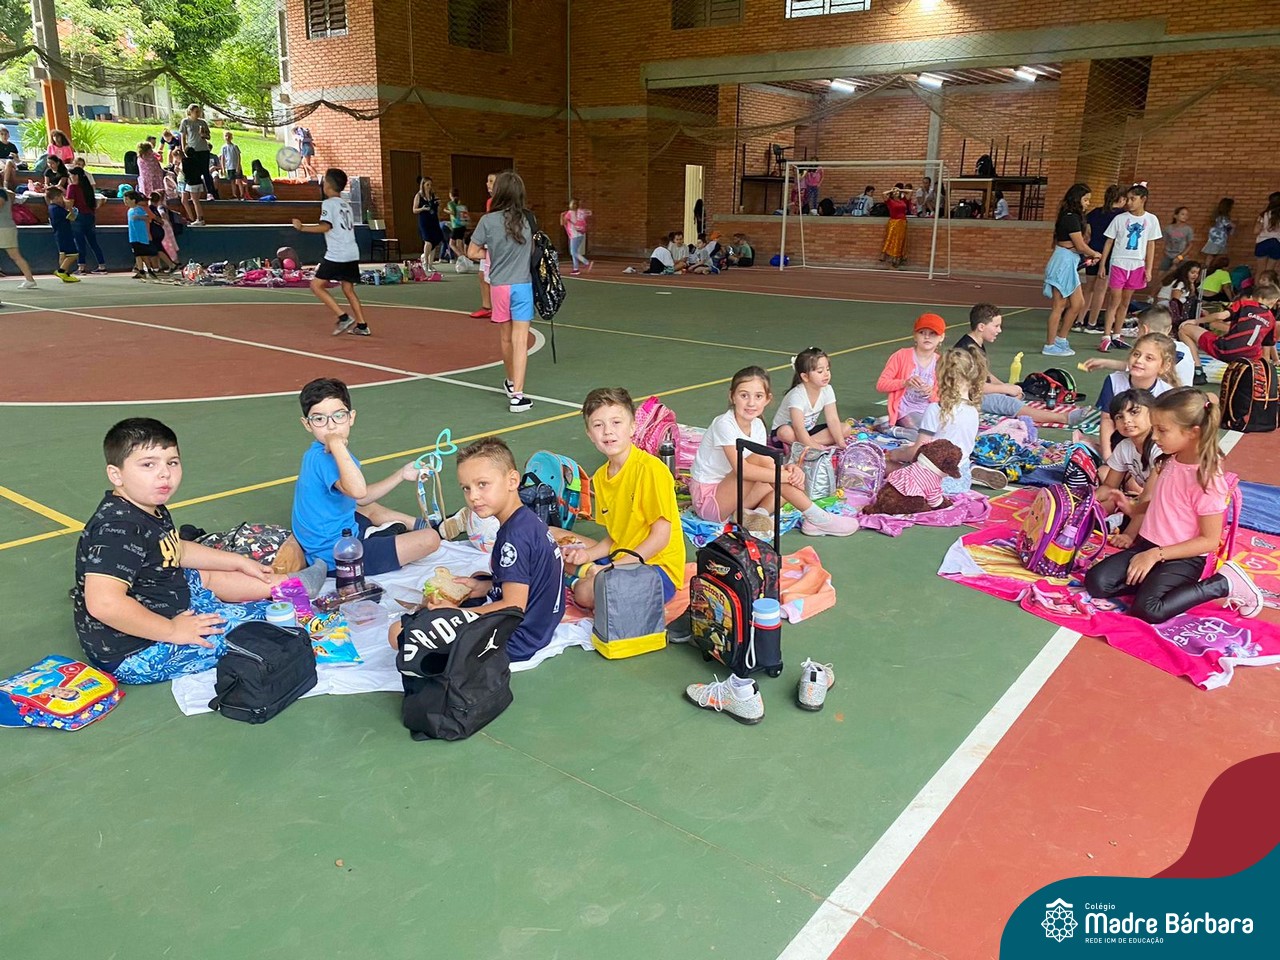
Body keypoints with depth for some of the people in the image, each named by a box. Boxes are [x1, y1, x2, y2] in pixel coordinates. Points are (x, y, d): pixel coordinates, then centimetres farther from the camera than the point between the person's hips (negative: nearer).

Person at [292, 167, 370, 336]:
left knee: (316, 285, -2)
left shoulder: (328, 203, -5)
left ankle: (344, 317, -11)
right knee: (348, 290, 13)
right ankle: (362, 326, 7)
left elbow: (325, 227, -17)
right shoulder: (346, 205, 18)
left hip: (336, 255, -8)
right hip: (352, 254, 8)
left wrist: (302, 227, -11)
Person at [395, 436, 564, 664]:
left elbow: (513, 607, -25)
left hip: (515, 640, -10)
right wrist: (486, 586, 4)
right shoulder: (528, 520, 5)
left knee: (399, 633, -19)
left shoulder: (515, 537, -24)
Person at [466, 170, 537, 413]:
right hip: (522, 285, -1)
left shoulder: (488, 221, -6)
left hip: (498, 286, 1)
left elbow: (472, 252, -1)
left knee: (505, 339, 18)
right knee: (520, 340, -6)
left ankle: (512, 382, 37)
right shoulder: (528, 218, -1)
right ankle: (517, 395, -14)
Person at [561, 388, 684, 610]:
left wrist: (613, 568, -19)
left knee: (587, 593, -32)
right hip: (619, 559, 8)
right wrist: (587, 554, -6)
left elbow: (661, 536, -18)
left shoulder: (651, 469, -17)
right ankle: (586, 572, -4)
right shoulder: (600, 476, 7)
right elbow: (615, 537, 13)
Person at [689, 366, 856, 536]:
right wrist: (787, 476, -29)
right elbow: (742, 469, -32)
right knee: (760, 457, -27)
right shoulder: (725, 424, -21)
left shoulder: (757, 426, 3)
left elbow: (766, 467, -3)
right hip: (708, 500, -8)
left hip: (729, 495, 8)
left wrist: (789, 470, -24)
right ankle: (815, 518, -23)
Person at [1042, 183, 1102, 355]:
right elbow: (1081, 246, -14)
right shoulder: (1071, 218, -15)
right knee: (1059, 306, -3)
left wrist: (1088, 256, 7)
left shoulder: (1071, 217, 15)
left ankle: (1060, 339, 20)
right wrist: (1095, 254, 3)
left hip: (1069, 264, 10)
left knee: (1078, 304, 12)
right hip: (1064, 263, -10)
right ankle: (1049, 346, 3)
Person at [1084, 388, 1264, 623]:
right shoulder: (1167, 462, 3)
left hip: (1184, 558, -6)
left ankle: (1223, 583, -5)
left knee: (1147, 609, -25)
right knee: (1096, 582, -13)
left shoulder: (1208, 479, -19)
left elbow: (1210, 540, -16)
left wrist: (1156, 554, -20)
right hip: (1147, 545, 6)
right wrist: (1131, 534, 2)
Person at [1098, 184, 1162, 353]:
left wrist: (1148, 269, 3)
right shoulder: (1120, 219, -2)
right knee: (1115, 300, -6)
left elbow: (1151, 245, 6)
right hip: (1118, 263, -2)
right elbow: (1109, 242, 3)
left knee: (1125, 301, 9)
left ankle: (1116, 335, 17)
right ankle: (1106, 337, -6)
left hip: (1137, 265, 2)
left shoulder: (1151, 220, 3)